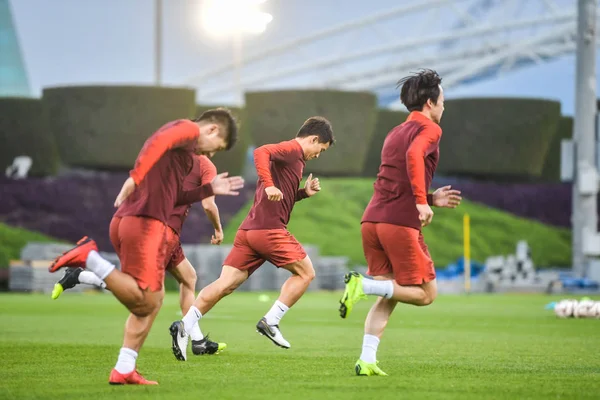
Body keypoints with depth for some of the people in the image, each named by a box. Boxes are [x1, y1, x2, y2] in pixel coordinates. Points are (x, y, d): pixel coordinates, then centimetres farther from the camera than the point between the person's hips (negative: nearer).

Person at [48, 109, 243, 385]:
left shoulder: (183, 142, 29)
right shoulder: (188, 129, 2)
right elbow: (159, 141, -21)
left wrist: (209, 190, 31)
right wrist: (136, 177, -30)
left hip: (128, 221, 10)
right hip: (145, 223, -10)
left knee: (154, 299, 14)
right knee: (145, 302, -12)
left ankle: (124, 371, 10)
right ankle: (88, 258, -15)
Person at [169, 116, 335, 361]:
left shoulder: (293, 157, 26)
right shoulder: (292, 149, -3)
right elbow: (261, 152, -23)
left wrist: (304, 193, 21)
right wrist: (269, 185, -32)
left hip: (248, 231, 9)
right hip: (270, 230, -9)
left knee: (226, 284, -1)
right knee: (305, 273, 7)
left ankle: (185, 326, -14)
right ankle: (271, 322, -1)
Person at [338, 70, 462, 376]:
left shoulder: (395, 133, 25)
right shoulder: (429, 129, -1)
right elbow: (413, 155, -23)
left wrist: (431, 199, 31)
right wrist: (422, 201, -24)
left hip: (372, 220, 8)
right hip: (401, 222, -8)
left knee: (388, 296, 12)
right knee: (426, 293, 2)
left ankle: (367, 360, -2)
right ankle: (363, 284, -17)